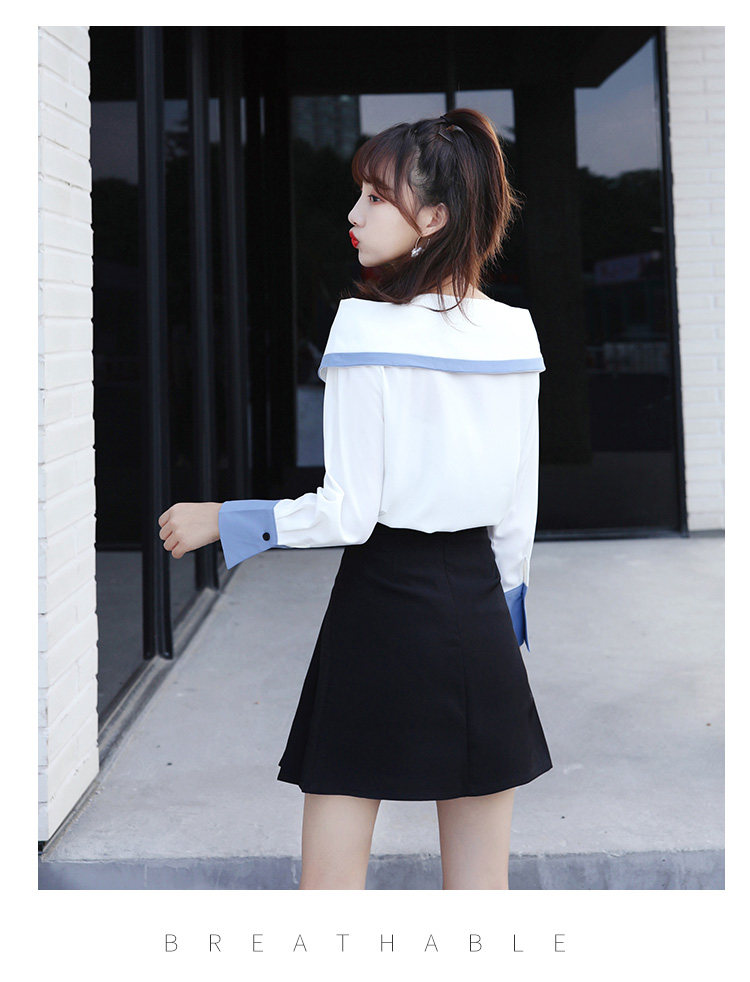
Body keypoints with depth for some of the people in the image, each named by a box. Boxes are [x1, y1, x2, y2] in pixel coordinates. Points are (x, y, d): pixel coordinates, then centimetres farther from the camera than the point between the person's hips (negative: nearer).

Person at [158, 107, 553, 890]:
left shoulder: (367, 330, -12)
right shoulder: (514, 334, 3)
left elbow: (349, 513, -12)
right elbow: (518, 509, 8)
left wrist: (221, 520, 0)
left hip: (381, 604, -5)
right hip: (479, 612, 5)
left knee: (329, 880, 6)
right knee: (481, 887, 12)